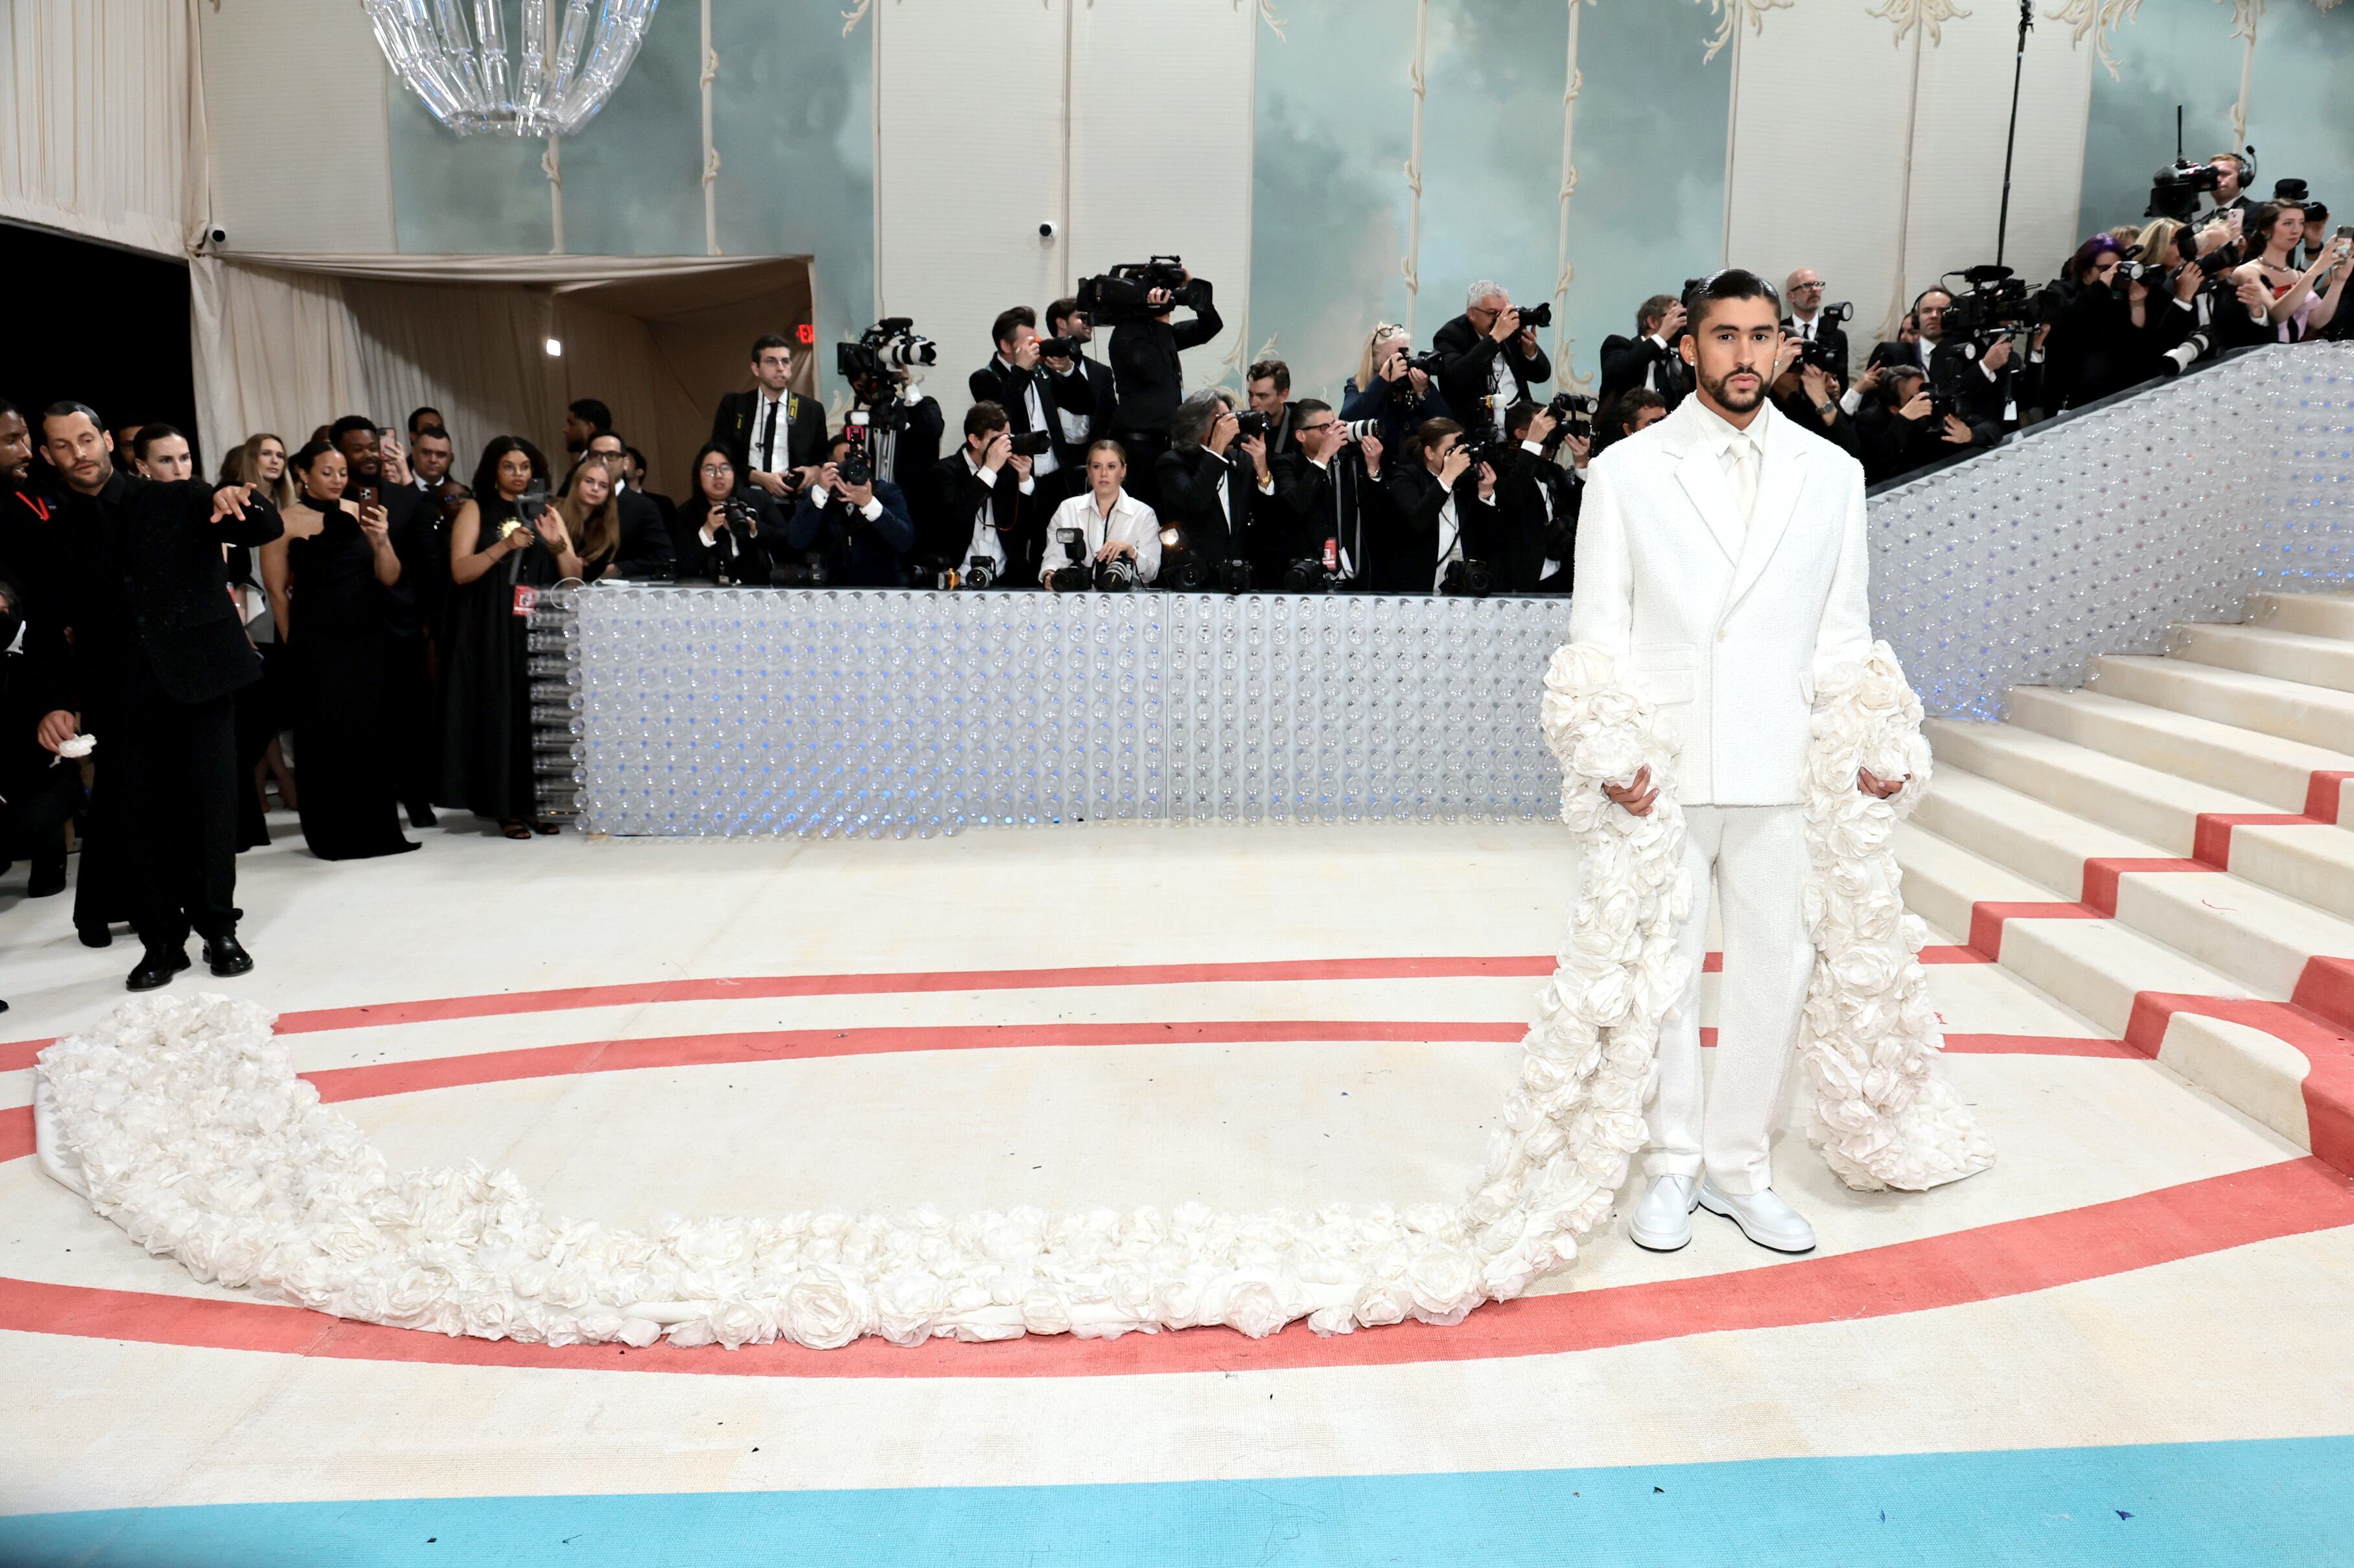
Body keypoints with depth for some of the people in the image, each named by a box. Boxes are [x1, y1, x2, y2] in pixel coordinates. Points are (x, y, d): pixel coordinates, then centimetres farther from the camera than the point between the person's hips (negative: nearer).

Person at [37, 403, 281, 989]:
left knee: (212, 811, 0)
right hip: (119, 697, 2)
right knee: (135, 824, 2)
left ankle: (218, 929, 14)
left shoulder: (179, 500, 7)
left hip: (196, 682, -2)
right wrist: (58, 703, 1)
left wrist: (238, 501, -22)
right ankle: (162, 941, 13)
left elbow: (270, 528, 0)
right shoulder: (56, 532, 11)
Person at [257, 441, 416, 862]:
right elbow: (277, 590, 0)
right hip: (317, 647, -3)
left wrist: (381, 539, -11)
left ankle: (377, 830, 15)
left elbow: (389, 578, 5)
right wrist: (295, 645, 3)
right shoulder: (287, 523, -2)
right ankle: (333, 836, 11)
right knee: (326, 736, 1)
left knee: (371, 733, 5)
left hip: (367, 641, 3)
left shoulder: (361, 514, 7)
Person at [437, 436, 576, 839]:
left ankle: (537, 803, 8)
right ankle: (506, 809, -1)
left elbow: (573, 576, 6)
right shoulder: (476, 510, 6)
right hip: (492, 635, -3)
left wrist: (558, 546, -11)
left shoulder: (548, 514, 13)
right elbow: (460, 571, -6)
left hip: (540, 631, 3)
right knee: (500, 714, -5)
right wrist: (505, 545, -16)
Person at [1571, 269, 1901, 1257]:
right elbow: (1600, 628, 0)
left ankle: (1739, 1167, 24)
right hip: (1665, 770, -2)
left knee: (1778, 970, 7)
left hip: (1783, 768, 2)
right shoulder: (1626, 471, 2)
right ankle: (1671, 1166, 23)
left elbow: (1842, 628, 11)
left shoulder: (1831, 473, 9)